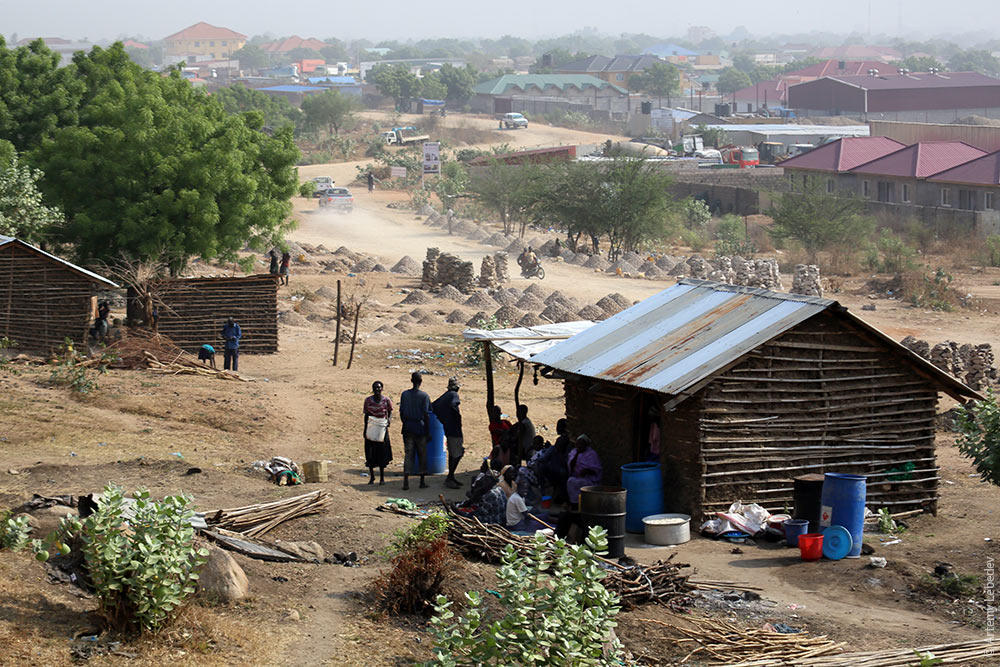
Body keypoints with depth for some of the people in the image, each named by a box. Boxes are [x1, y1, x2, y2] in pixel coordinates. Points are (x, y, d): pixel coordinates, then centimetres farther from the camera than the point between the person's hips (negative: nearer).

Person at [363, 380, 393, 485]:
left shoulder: (386, 400, -3)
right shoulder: (368, 400, 1)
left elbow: (390, 413, 5)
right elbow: (366, 415, 7)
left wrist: (389, 420, -17)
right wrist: (365, 430, 3)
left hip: (382, 429, -1)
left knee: (382, 454, 2)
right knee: (370, 454, 1)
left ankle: (382, 477, 11)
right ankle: (372, 476, 14)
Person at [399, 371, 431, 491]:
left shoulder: (405, 394, 2)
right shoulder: (424, 396, -7)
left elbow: (401, 412, 3)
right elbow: (426, 414, -7)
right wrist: (428, 431, -1)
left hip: (408, 429, 2)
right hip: (420, 429, -2)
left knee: (408, 454, 2)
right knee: (422, 455, 9)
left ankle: (406, 482, -8)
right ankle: (422, 481, 13)